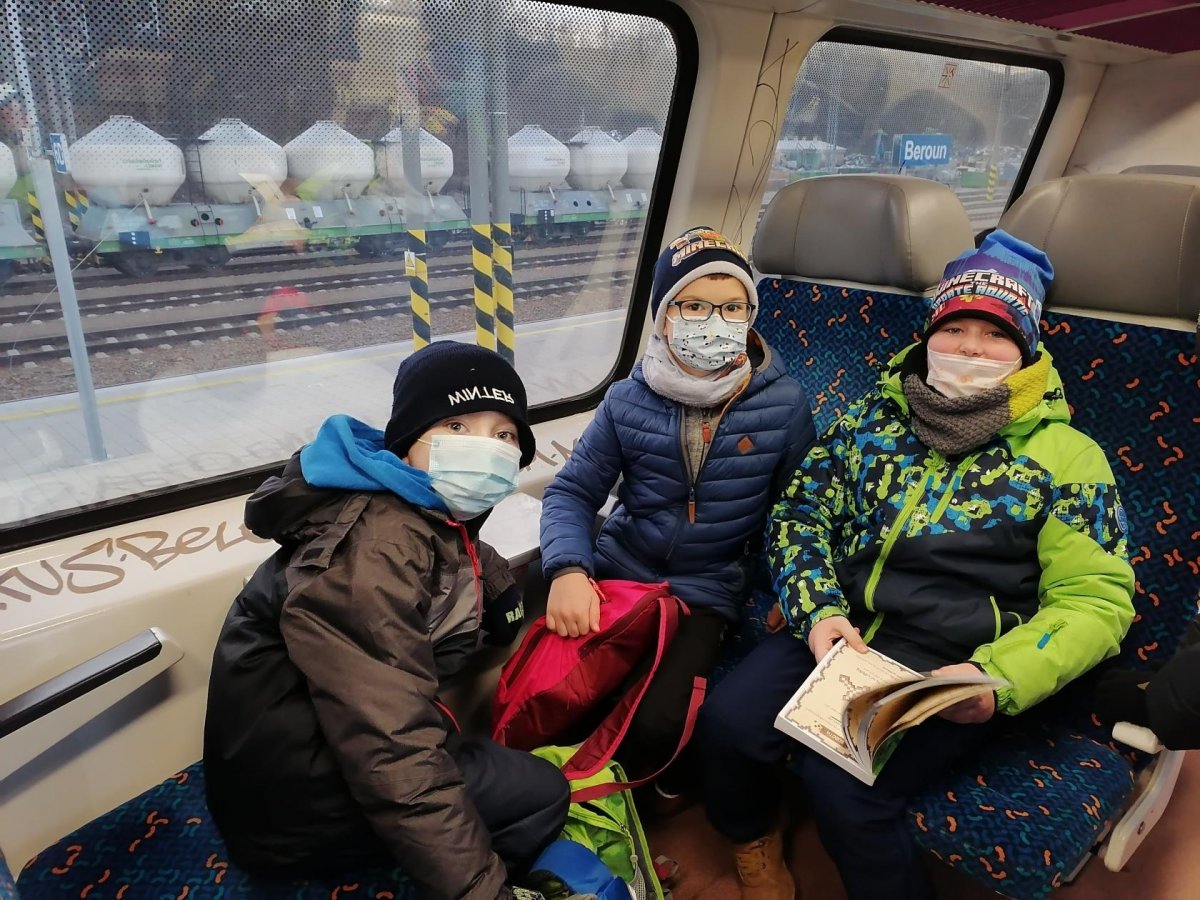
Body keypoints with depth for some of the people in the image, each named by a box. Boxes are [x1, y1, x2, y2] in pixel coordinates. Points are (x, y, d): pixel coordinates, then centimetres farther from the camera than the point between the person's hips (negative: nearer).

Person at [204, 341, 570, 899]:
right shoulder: (374, 550, -28)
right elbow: (396, 763, -32)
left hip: (340, 735, 9)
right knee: (538, 792, -8)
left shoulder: (437, 516, 1)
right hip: (294, 801, -9)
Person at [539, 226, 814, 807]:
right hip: (618, 571, 2)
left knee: (655, 723, -21)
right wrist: (568, 570, -18)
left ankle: (660, 777, 19)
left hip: (707, 590, -2)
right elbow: (571, 492, -1)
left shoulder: (784, 405, -7)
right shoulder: (629, 401, -3)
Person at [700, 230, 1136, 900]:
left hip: (951, 675, -3)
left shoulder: (1065, 456, 0)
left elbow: (1096, 599, -3)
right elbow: (799, 515, 7)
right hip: (837, 632, 4)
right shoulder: (873, 417, 9)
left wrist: (998, 678, -20)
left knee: (844, 785, -25)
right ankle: (755, 844, 13)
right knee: (729, 722, -18)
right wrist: (819, 613, -11)